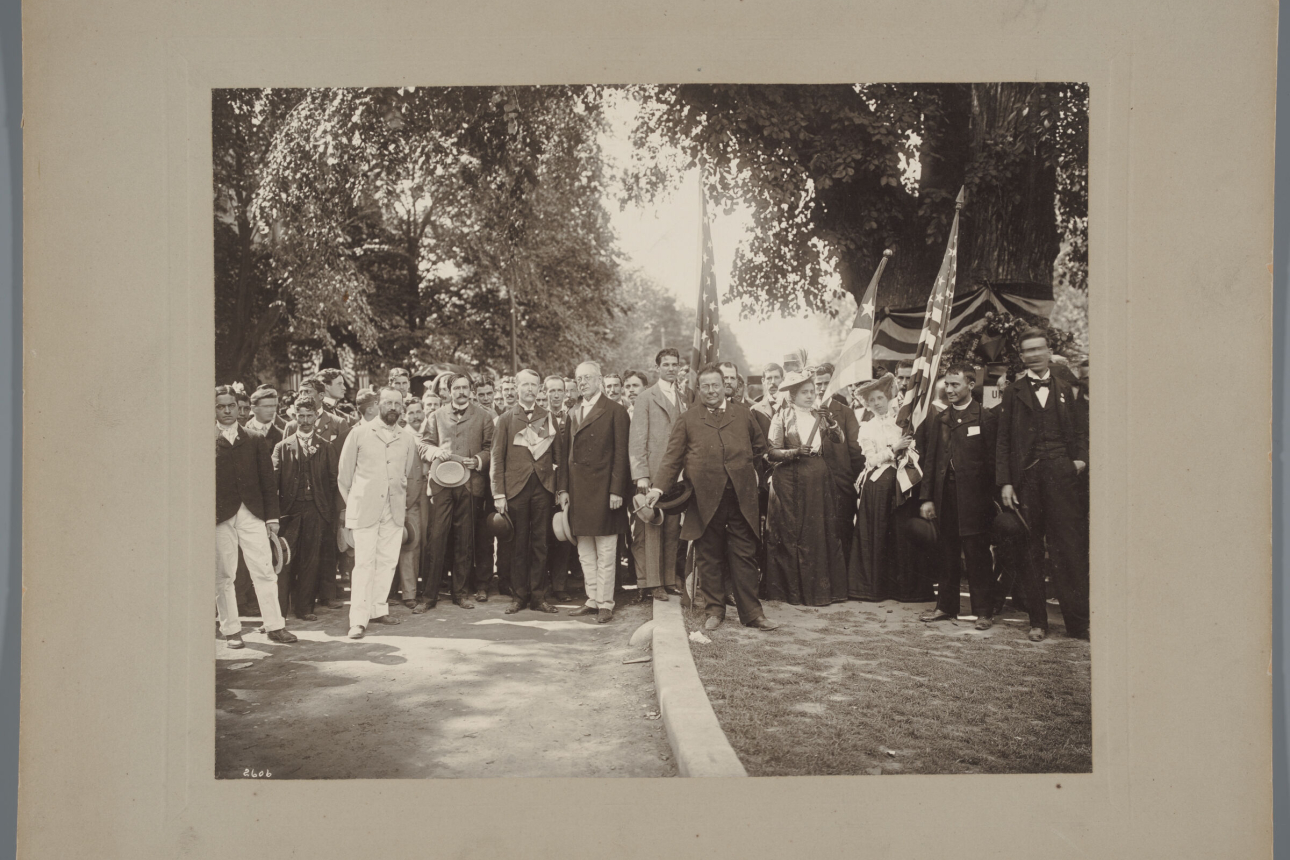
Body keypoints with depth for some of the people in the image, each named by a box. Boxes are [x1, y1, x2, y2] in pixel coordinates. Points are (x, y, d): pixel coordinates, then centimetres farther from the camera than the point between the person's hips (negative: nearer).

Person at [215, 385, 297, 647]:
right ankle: (231, 630, 12)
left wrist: (272, 516, 7)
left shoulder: (255, 441, 11)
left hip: (252, 514, 2)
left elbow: (268, 481, 10)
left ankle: (275, 626, 6)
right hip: (220, 516, -1)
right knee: (223, 576, 3)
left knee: (264, 572, 0)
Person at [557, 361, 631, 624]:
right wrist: (562, 488, 6)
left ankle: (605, 603, 7)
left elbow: (621, 454, -8)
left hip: (603, 491, -6)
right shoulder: (573, 413, 15)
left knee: (605, 552, 0)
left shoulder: (615, 412, -4)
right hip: (578, 492, 6)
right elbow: (564, 453, 13)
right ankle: (592, 600, 20)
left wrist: (616, 491, -14)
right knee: (585, 552, 12)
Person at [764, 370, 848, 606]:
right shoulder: (782, 417, 0)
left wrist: (832, 423, -10)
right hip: (790, 481, -4)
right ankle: (794, 589, 5)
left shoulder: (819, 416, 13)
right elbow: (771, 452, -6)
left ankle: (821, 587, 9)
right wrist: (795, 452, -20)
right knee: (793, 534, -2)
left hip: (818, 480, 4)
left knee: (821, 531, 2)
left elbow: (840, 441, 7)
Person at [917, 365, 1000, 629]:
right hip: (945, 496, 5)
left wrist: (991, 497, -9)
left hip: (973, 497, -5)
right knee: (948, 555, 11)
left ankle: (983, 611, 7)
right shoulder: (938, 420, 13)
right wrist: (926, 497, 5)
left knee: (978, 555, 0)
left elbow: (992, 460, -4)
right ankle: (946, 605, 20)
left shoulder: (986, 419, -1)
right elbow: (929, 460, 11)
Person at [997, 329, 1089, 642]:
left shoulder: (1065, 389, 14)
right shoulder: (1013, 393, 9)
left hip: (1062, 476, 0)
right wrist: (1004, 482, -3)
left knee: (1070, 548, -4)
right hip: (1026, 479, 0)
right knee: (1031, 551, 3)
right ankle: (1037, 621, 10)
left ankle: (1078, 621, 1)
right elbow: (1003, 441, 5)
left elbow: (1080, 431, 16)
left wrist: (1081, 458, -4)